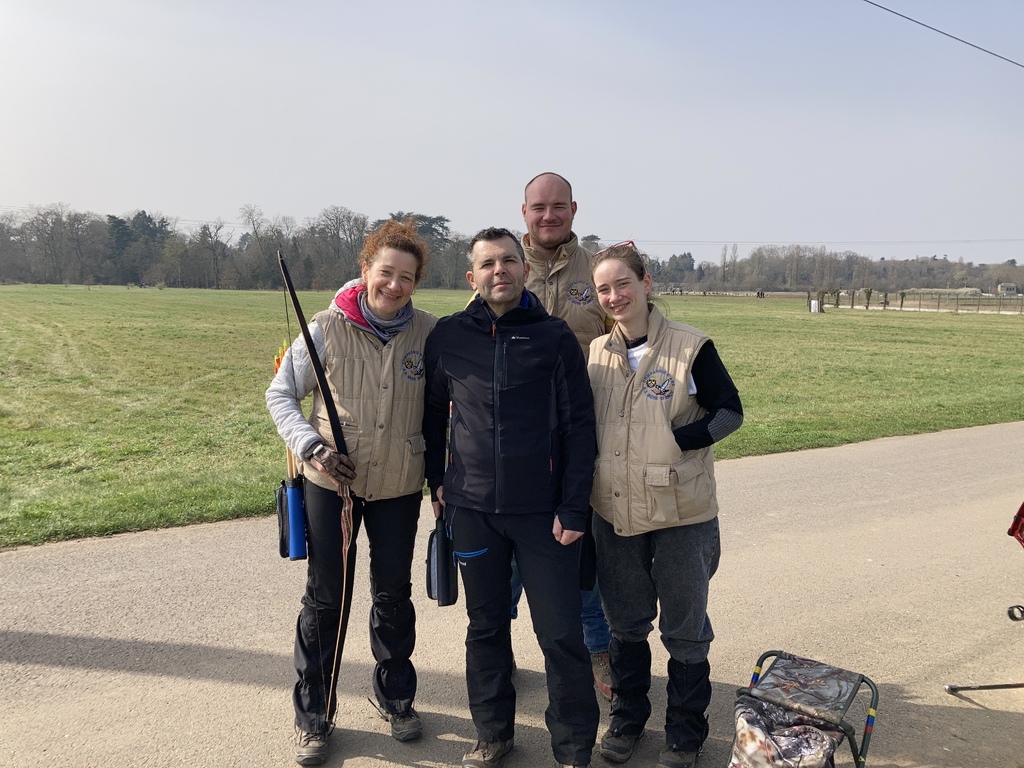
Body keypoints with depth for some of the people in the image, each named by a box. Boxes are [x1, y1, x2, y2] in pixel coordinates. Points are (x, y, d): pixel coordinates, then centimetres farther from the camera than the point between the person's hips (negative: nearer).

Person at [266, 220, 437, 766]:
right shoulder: (327, 328, -11)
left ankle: (396, 698, 38)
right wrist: (311, 446, -16)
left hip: (399, 487, 2)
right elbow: (280, 394, -2)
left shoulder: (427, 333, -6)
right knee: (325, 598, 8)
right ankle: (313, 717, 27)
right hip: (331, 483, -1)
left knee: (394, 596, 15)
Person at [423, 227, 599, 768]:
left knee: (560, 633, 3)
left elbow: (579, 425, -5)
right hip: (473, 508, 2)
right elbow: (433, 412, 14)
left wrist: (573, 508, -8)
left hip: (544, 511, -2)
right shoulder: (448, 336, 2)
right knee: (485, 626, 15)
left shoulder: (555, 337, -4)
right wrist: (436, 478, 11)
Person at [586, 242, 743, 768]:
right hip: (615, 513, 4)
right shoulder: (595, 353, 4)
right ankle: (626, 719, 38)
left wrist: (678, 439, -18)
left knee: (684, 628, 12)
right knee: (625, 624, 18)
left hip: (682, 513, -3)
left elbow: (730, 410, -6)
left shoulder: (690, 346, -10)